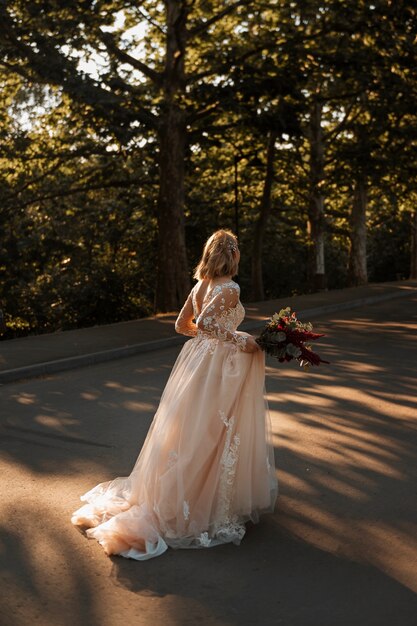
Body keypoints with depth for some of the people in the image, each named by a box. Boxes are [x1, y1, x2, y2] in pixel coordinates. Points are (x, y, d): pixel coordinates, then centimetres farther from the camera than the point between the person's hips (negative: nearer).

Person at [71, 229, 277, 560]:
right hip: (221, 363, -8)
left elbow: (183, 325, 14)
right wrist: (240, 340, -18)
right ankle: (212, 504, 10)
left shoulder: (200, 286, 8)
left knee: (192, 427, 17)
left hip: (198, 358, 8)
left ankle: (173, 494, 27)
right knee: (217, 432, 1)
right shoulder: (230, 289, -16)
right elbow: (205, 322, -28)